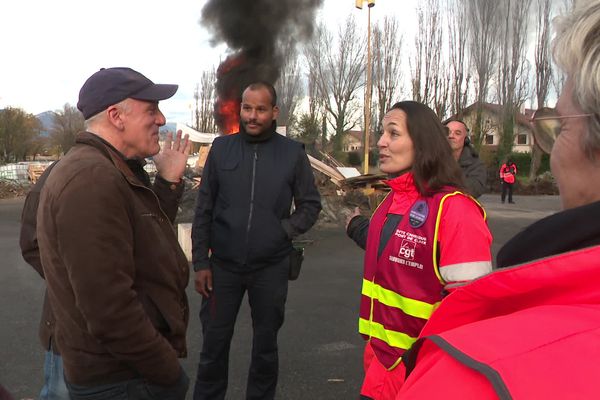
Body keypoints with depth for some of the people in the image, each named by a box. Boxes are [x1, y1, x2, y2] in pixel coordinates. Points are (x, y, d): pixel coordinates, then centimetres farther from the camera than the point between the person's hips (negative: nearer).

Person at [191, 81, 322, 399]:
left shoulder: (293, 153, -3)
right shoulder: (221, 148, 0)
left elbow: (310, 205, 5)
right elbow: (204, 210, 2)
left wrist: (285, 230, -12)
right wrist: (200, 262, -1)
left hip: (271, 268, 0)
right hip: (223, 265, 1)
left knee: (265, 343, 15)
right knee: (214, 341, 10)